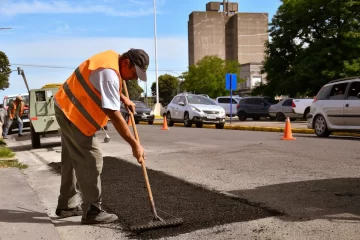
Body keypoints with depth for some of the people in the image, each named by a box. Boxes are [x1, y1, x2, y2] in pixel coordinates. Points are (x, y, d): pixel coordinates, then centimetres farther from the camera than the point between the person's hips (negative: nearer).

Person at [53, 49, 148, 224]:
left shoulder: (112, 57, 3)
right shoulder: (109, 73, -28)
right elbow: (114, 115, -31)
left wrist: (123, 98, 14)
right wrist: (135, 144, -28)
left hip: (67, 107, 11)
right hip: (72, 112, -11)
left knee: (73, 159, 16)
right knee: (91, 160, -9)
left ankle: (67, 205, 28)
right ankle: (92, 212, -3)